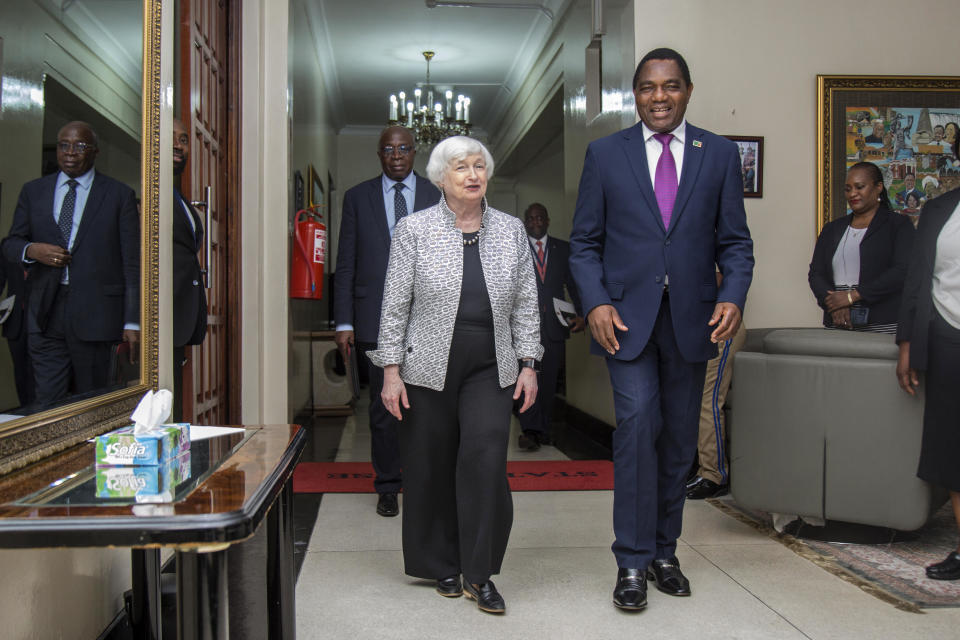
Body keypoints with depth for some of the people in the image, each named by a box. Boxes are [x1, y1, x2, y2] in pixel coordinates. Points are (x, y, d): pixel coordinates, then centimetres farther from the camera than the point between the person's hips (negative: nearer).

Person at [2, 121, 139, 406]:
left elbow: (131, 262, 1)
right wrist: (31, 250, -8)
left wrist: (132, 322, -5)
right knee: (48, 403, -1)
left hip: (94, 314, -2)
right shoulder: (33, 191, 14)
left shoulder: (119, 195, 5)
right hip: (46, 312, 2)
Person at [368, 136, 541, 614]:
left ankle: (478, 573, 2)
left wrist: (528, 365, 3)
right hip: (428, 369, -1)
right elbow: (395, 305, -1)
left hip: (491, 369, 1)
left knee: (486, 457, -12)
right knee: (430, 467, 6)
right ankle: (440, 565, 25)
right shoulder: (413, 230, -1)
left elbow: (525, 304, 8)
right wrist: (391, 372, -6)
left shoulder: (511, 230, 7)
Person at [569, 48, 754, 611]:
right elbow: (585, 242, 4)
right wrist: (596, 301, -11)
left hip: (691, 320, 2)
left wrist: (733, 296, -11)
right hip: (627, 316, -2)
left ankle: (664, 552, 25)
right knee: (637, 424, -13)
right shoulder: (605, 153, 5)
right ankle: (633, 561, -1)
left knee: (680, 440, 9)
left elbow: (734, 241, 7)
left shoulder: (720, 154, 8)